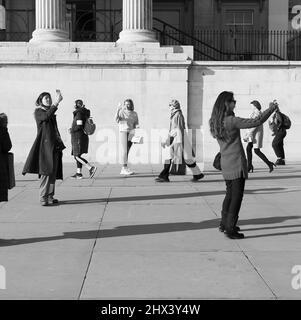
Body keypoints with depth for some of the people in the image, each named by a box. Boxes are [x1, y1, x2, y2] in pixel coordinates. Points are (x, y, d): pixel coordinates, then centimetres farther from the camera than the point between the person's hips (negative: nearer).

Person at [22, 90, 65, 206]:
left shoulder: (51, 112, 20)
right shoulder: (38, 111, -1)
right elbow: (46, 116, -25)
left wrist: (60, 145, 18)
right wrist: (57, 102, -28)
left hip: (54, 145, 7)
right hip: (45, 144, -7)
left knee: (53, 172, 6)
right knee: (46, 171, -12)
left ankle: (50, 196, 11)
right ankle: (43, 198, -9)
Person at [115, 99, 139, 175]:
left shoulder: (134, 114, 13)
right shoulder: (122, 112, 2)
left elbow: (136, 123, 16)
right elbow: (117, 120, -13)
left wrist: (137, 126, -6)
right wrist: (118, 110, -25)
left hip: (131, 133, 4)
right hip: (123, 131, -4)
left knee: (127, 151, 5)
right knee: (124, 151, -10)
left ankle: (123, 169, 10)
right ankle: (125, 168, -14)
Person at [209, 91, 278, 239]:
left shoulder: (214, 122, 2)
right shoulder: (232, 121, -20)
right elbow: (255, 122, -19)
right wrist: (271, 109, -7)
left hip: (225, 163, 8)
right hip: (237, 163, -8)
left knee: (230, 194, 21)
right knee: (237, 196, -1)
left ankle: (224, 224, 30)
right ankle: (230, 229, 2)